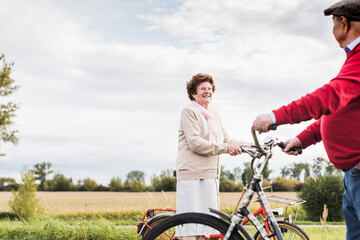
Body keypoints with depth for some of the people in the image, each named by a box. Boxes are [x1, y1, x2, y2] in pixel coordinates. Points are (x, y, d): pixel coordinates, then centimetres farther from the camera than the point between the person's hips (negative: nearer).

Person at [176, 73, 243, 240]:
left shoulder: (213, 115, 21)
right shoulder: (190, 111, -4)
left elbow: (225, 140, 17)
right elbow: (194, 143, -14)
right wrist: (224, 148, -20)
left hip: (210, 173, 8)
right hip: (192, 172, -8)